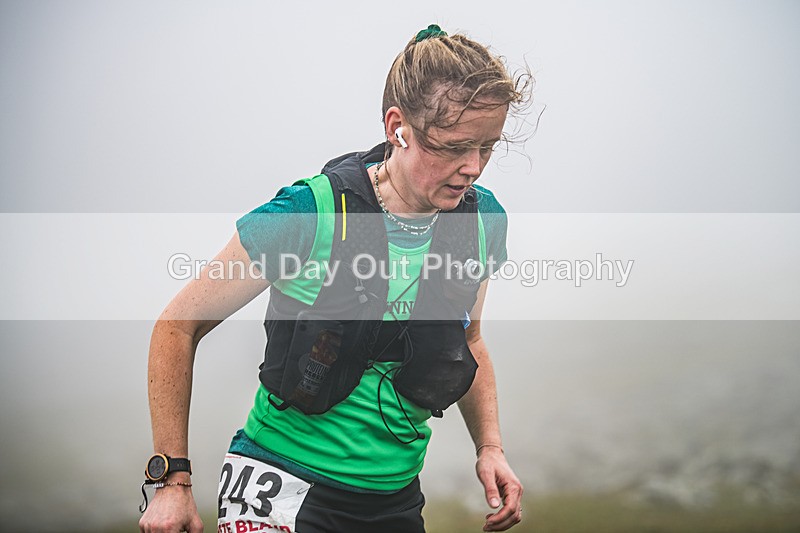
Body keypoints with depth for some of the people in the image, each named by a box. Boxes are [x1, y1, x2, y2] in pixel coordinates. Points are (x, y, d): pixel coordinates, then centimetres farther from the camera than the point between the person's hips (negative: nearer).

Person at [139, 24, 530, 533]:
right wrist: (173, 478, -12)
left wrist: (490, 446, 0)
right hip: (283, 484, -4)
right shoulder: (308, 214, -20)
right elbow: (178, 326, -11)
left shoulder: (483, 221, -5)